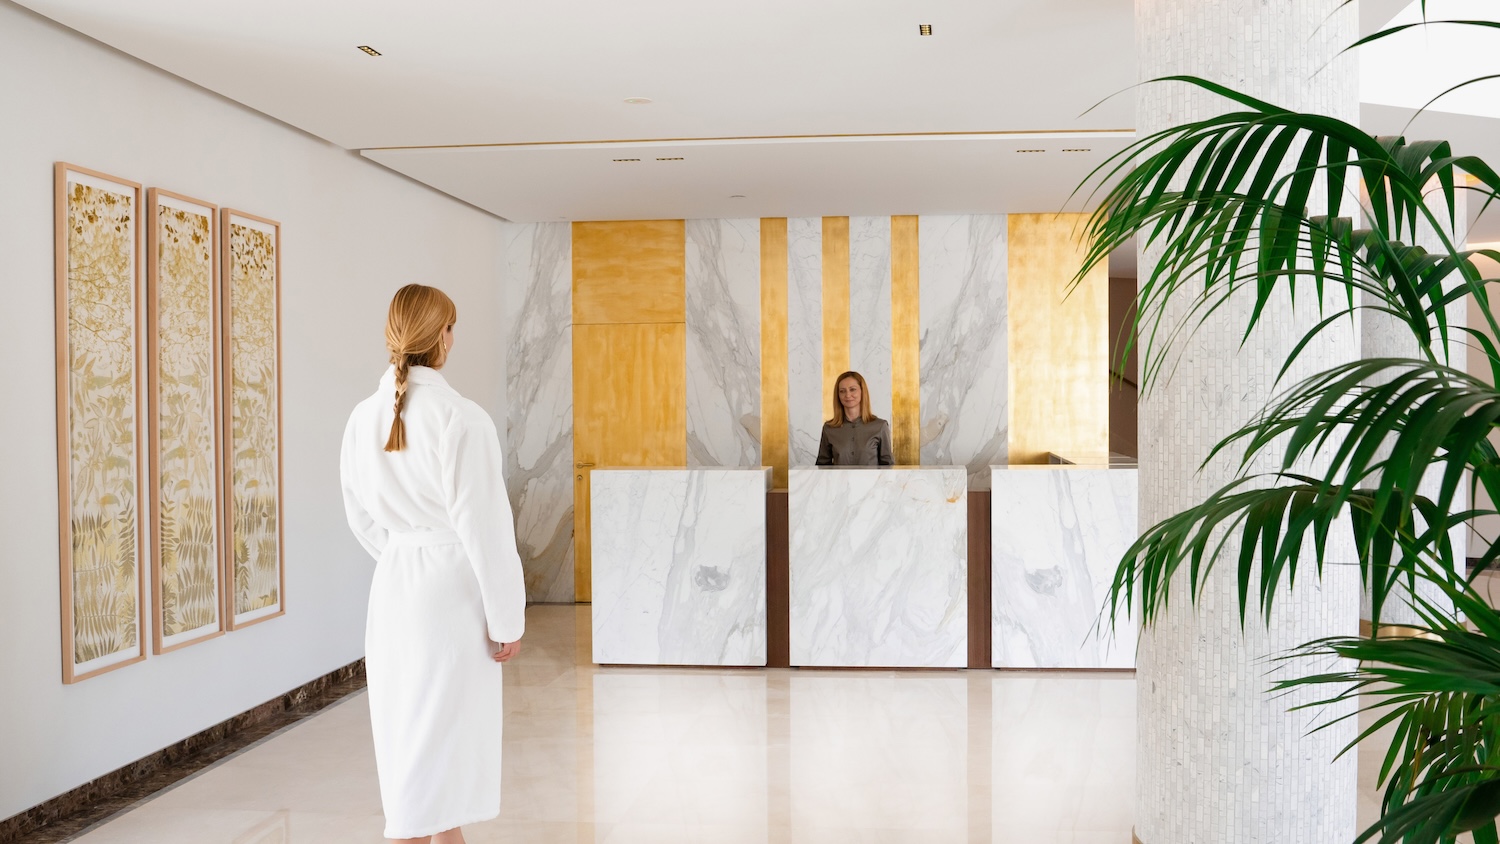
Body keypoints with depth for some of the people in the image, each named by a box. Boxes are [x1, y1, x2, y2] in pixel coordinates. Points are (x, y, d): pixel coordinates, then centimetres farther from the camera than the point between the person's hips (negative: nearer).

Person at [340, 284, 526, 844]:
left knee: (409, 729, 19)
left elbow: (362, 517, 10)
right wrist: (507, 619, -8)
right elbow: (486, 527, -17)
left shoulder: (363, 419, 1)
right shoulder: (460, 419, -19)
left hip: (391, 588, 7)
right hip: (452, 591, -7)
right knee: (438, 737, 4)